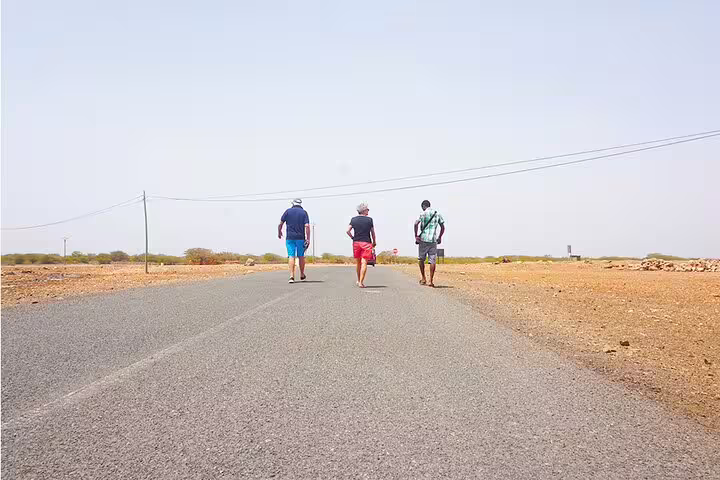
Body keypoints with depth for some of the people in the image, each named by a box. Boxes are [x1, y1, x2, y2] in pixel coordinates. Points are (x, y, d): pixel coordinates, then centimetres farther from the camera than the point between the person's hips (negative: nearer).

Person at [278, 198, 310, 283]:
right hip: (300, 238, 0)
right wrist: (308, 238, -7)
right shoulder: (304, 212, 2)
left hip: (290, 238, 0)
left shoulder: (288, 211, 4)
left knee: (291, 256, -4)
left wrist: (279, 232, 21)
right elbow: (307, 226, -8)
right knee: (301, 256, 14)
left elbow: (280, 224, 3)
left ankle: (292, 276, -16)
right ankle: (302, 275, 26)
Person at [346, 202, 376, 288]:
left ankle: (359, 281, 28)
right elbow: (372, 232, 4)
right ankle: (361, 282, -11)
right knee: (364, 263, -5)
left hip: (356, 242, 3)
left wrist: (353, 238, 12)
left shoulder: (353, 219, 5)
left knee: (358, 263, 14)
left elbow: (348, 231, -2)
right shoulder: (369, 220, -1)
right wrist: (374, 242, 17)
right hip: (366, 243, -3)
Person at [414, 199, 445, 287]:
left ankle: (423, 278, 13)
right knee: (432, 261, 1)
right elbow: (443, 227, 13)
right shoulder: (437, 214, 11)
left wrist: (416, 236, -9)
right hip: (433, 240, 3)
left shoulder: (423, 214, -2)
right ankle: (431, 281, -3)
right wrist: (439, 237, 22)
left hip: (423, 239, -3)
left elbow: (416, 224, -15)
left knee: (421, 258, 13)